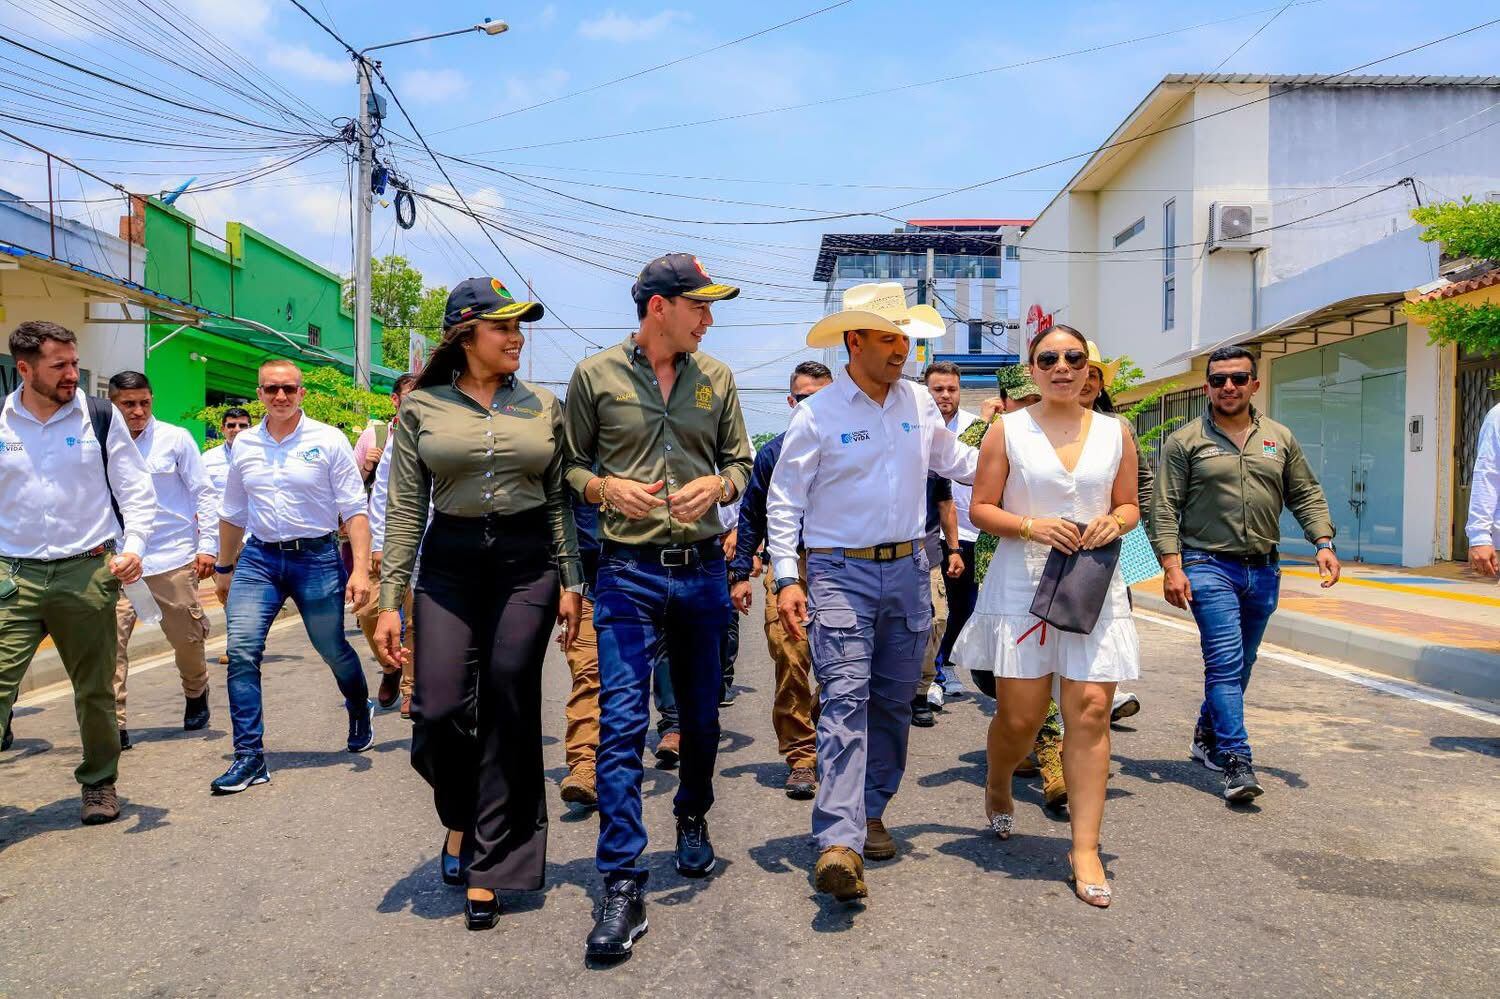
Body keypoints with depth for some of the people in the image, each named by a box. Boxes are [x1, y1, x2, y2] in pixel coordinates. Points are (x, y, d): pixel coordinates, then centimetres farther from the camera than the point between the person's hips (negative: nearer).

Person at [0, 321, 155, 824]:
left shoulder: (100, 416, 1)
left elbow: (137, 490, 2)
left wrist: (132, 546, -12)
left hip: (87, 571, 0)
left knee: (95, 688, 9)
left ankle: (99, 782, 26)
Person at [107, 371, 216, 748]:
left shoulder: (175, 439, -1)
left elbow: (205, 494, 1)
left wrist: (208, 546, -4)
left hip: (174, 558, -1)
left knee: (188, 637, 10)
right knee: (110, 639, -9)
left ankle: (196, 694, 38)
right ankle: (114, 724, 1)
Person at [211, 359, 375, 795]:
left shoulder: (328, 440, -6)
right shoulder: (244, 444, 7)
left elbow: (354, 510, -6)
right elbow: (232, 514, 19)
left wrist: (360, 568, -13)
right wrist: (224, 568, 23)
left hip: (316, 558, -3)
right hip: (259, 558, 3)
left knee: (334, 651, 9)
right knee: (241, 650, -10)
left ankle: (360, 713, 41)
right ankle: (249, 756, 0)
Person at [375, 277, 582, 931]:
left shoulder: (543, 407, 7)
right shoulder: (422, 408, 3)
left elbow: (560, 502, 9)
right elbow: (404, 510, 2)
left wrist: (570, 583, 3)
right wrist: (389, 601, -2)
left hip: (528, 565, 1)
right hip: (449, 565, 0)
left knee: (508, 711, 1)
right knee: (438, 710, -8)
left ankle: (487, 867, 15)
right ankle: (459, 816, 26)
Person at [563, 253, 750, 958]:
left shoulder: (715, 378, 7)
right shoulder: (596, 375, 0)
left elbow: (739, 460, 13)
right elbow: (570, 463, 6)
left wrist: (718, 485, -9)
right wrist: (606, 486, -14)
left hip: (703, 570, 3)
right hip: (629, 573, -3)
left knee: (701, 713, 16)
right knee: (622, 724, -7)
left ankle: (692, 818, 42)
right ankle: (623, 885, -1)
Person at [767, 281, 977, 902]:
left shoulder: (919, 404, 8)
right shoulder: (818, 414, -5)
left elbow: (954, 461, 24)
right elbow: (784, 501, -4)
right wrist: (786, 578, -11)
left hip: (909, 570, 5)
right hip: (840, 572, -5)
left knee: (894, 700, 11)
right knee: (845, 696, -15)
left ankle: (870, 811, 28)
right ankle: (840, 843, -19)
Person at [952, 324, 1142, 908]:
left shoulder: (1115, 433, 10)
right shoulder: (1007, 430, 2)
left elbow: (1129, 506, 17)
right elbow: (981, 509, 1)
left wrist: (1115, 522, -6)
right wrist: (1032, 526, -15)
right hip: (1022, 584, -2)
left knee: (1091, 711, -5)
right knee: (1020, 715, 3)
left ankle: (1085, 848, 5)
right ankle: (997, 788, 37)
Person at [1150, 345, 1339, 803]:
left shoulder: (1280, 438, 12)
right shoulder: (1185, 441, -1)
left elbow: (1306, 495, 16)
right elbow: (1165, 509, -4)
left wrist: (1323, 543, 1)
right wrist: (1172, 566, -14)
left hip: (1263, 570, 5)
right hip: (1209, 566, -5)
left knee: (1240, 664, 13)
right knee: (1225, 661, -13)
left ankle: (1208, 737, 32)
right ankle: (1237, 763, -12)